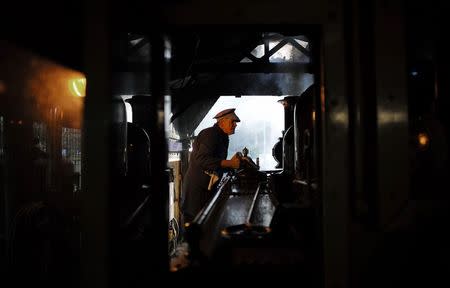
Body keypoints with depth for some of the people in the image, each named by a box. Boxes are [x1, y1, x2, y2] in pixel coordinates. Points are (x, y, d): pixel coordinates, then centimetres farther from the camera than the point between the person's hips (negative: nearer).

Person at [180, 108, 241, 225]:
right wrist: (230, 163, -28)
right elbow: (201, 159, -28)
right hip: (196, 188, -10)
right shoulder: (210, 134, -15)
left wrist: (233, 163, 4)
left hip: (208, 188, 10)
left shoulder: (222, 138, 16)